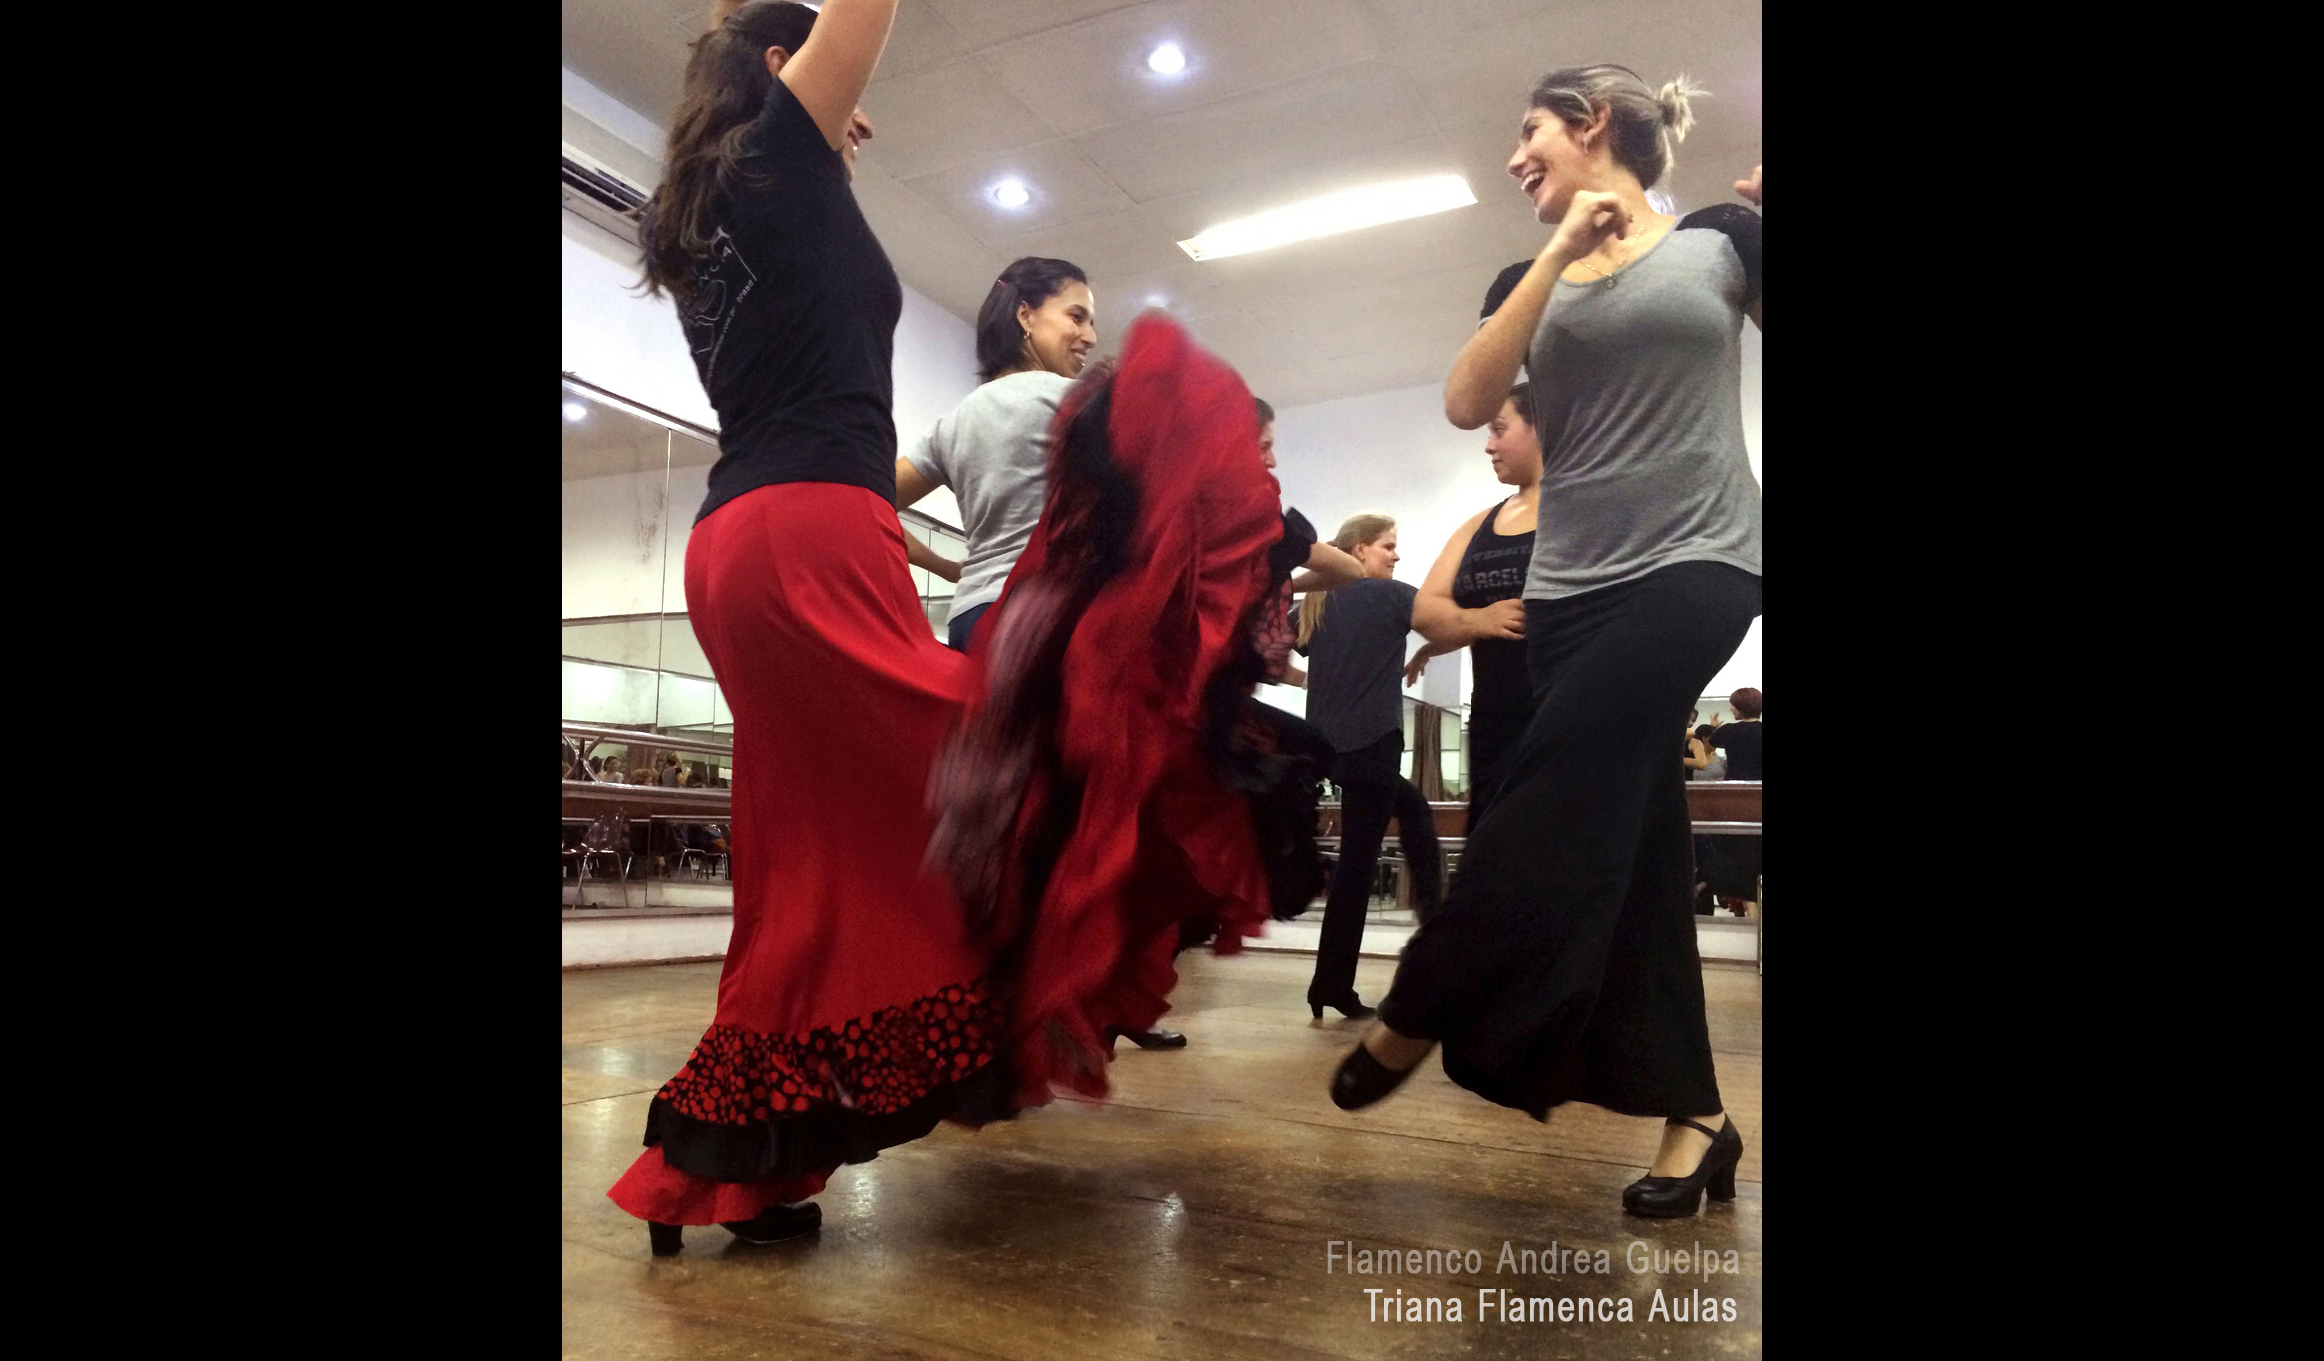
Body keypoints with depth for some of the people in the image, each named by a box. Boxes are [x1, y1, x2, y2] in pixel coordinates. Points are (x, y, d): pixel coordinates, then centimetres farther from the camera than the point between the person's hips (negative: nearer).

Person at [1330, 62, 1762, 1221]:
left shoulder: (1723, 240, 6)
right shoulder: (1533, 284, 13)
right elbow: (1466, 403, -3)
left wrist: (1759, 214, -6)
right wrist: (1561, 253, -8)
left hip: (1700, 560, -4)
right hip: (1572, 585, 4)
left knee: (1556, 787, -18)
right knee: (1628, 835, 1)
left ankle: (1416, 1016, -3)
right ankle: (1694, 1114, 11)